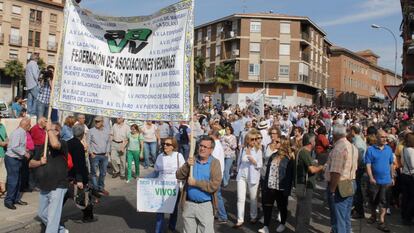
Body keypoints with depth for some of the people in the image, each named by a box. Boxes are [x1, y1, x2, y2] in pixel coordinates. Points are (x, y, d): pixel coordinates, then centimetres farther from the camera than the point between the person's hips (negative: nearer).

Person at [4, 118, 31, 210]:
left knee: (18, 180, 16)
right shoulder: (17, 133, -20)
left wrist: (24, 151, 4)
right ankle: (8, 201, 7)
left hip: (17, 159, 9)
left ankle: (16, 198, 26)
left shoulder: (22, 132, 7)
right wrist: (24, 153, -19)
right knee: (13, 181, -4)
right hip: (12, 159, -9)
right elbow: (14, 147, -26)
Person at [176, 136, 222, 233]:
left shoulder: (215, 163, -8)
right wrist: (187, 166, -19)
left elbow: (214, 185, -18)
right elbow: (178, 176, -3)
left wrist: (195, 183, -17)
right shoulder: (192, 160, 4)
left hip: (206, 205, -4)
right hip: (189, 204, 4)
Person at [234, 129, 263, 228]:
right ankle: (240, 220, 8)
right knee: (240, 198, 1)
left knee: (253, 198, 12)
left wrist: (253, 161, -24)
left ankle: (253, 216, 31)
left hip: (253, 176, -2)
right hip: (242, 176, 2)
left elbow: (260, 165, -7)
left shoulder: (258, 150, -6)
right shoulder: (243, 149, 1)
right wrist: (239, 171, 11)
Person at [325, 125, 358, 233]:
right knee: (346, 217, 21)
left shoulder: (338, 148, -21)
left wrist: (331, 191, -19)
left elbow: (336, 173, -25)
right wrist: (349, 181, 18)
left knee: (338, 219, 1)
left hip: (339, 186, -9)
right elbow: (354, 168, 12)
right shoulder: (353, 147, 9)